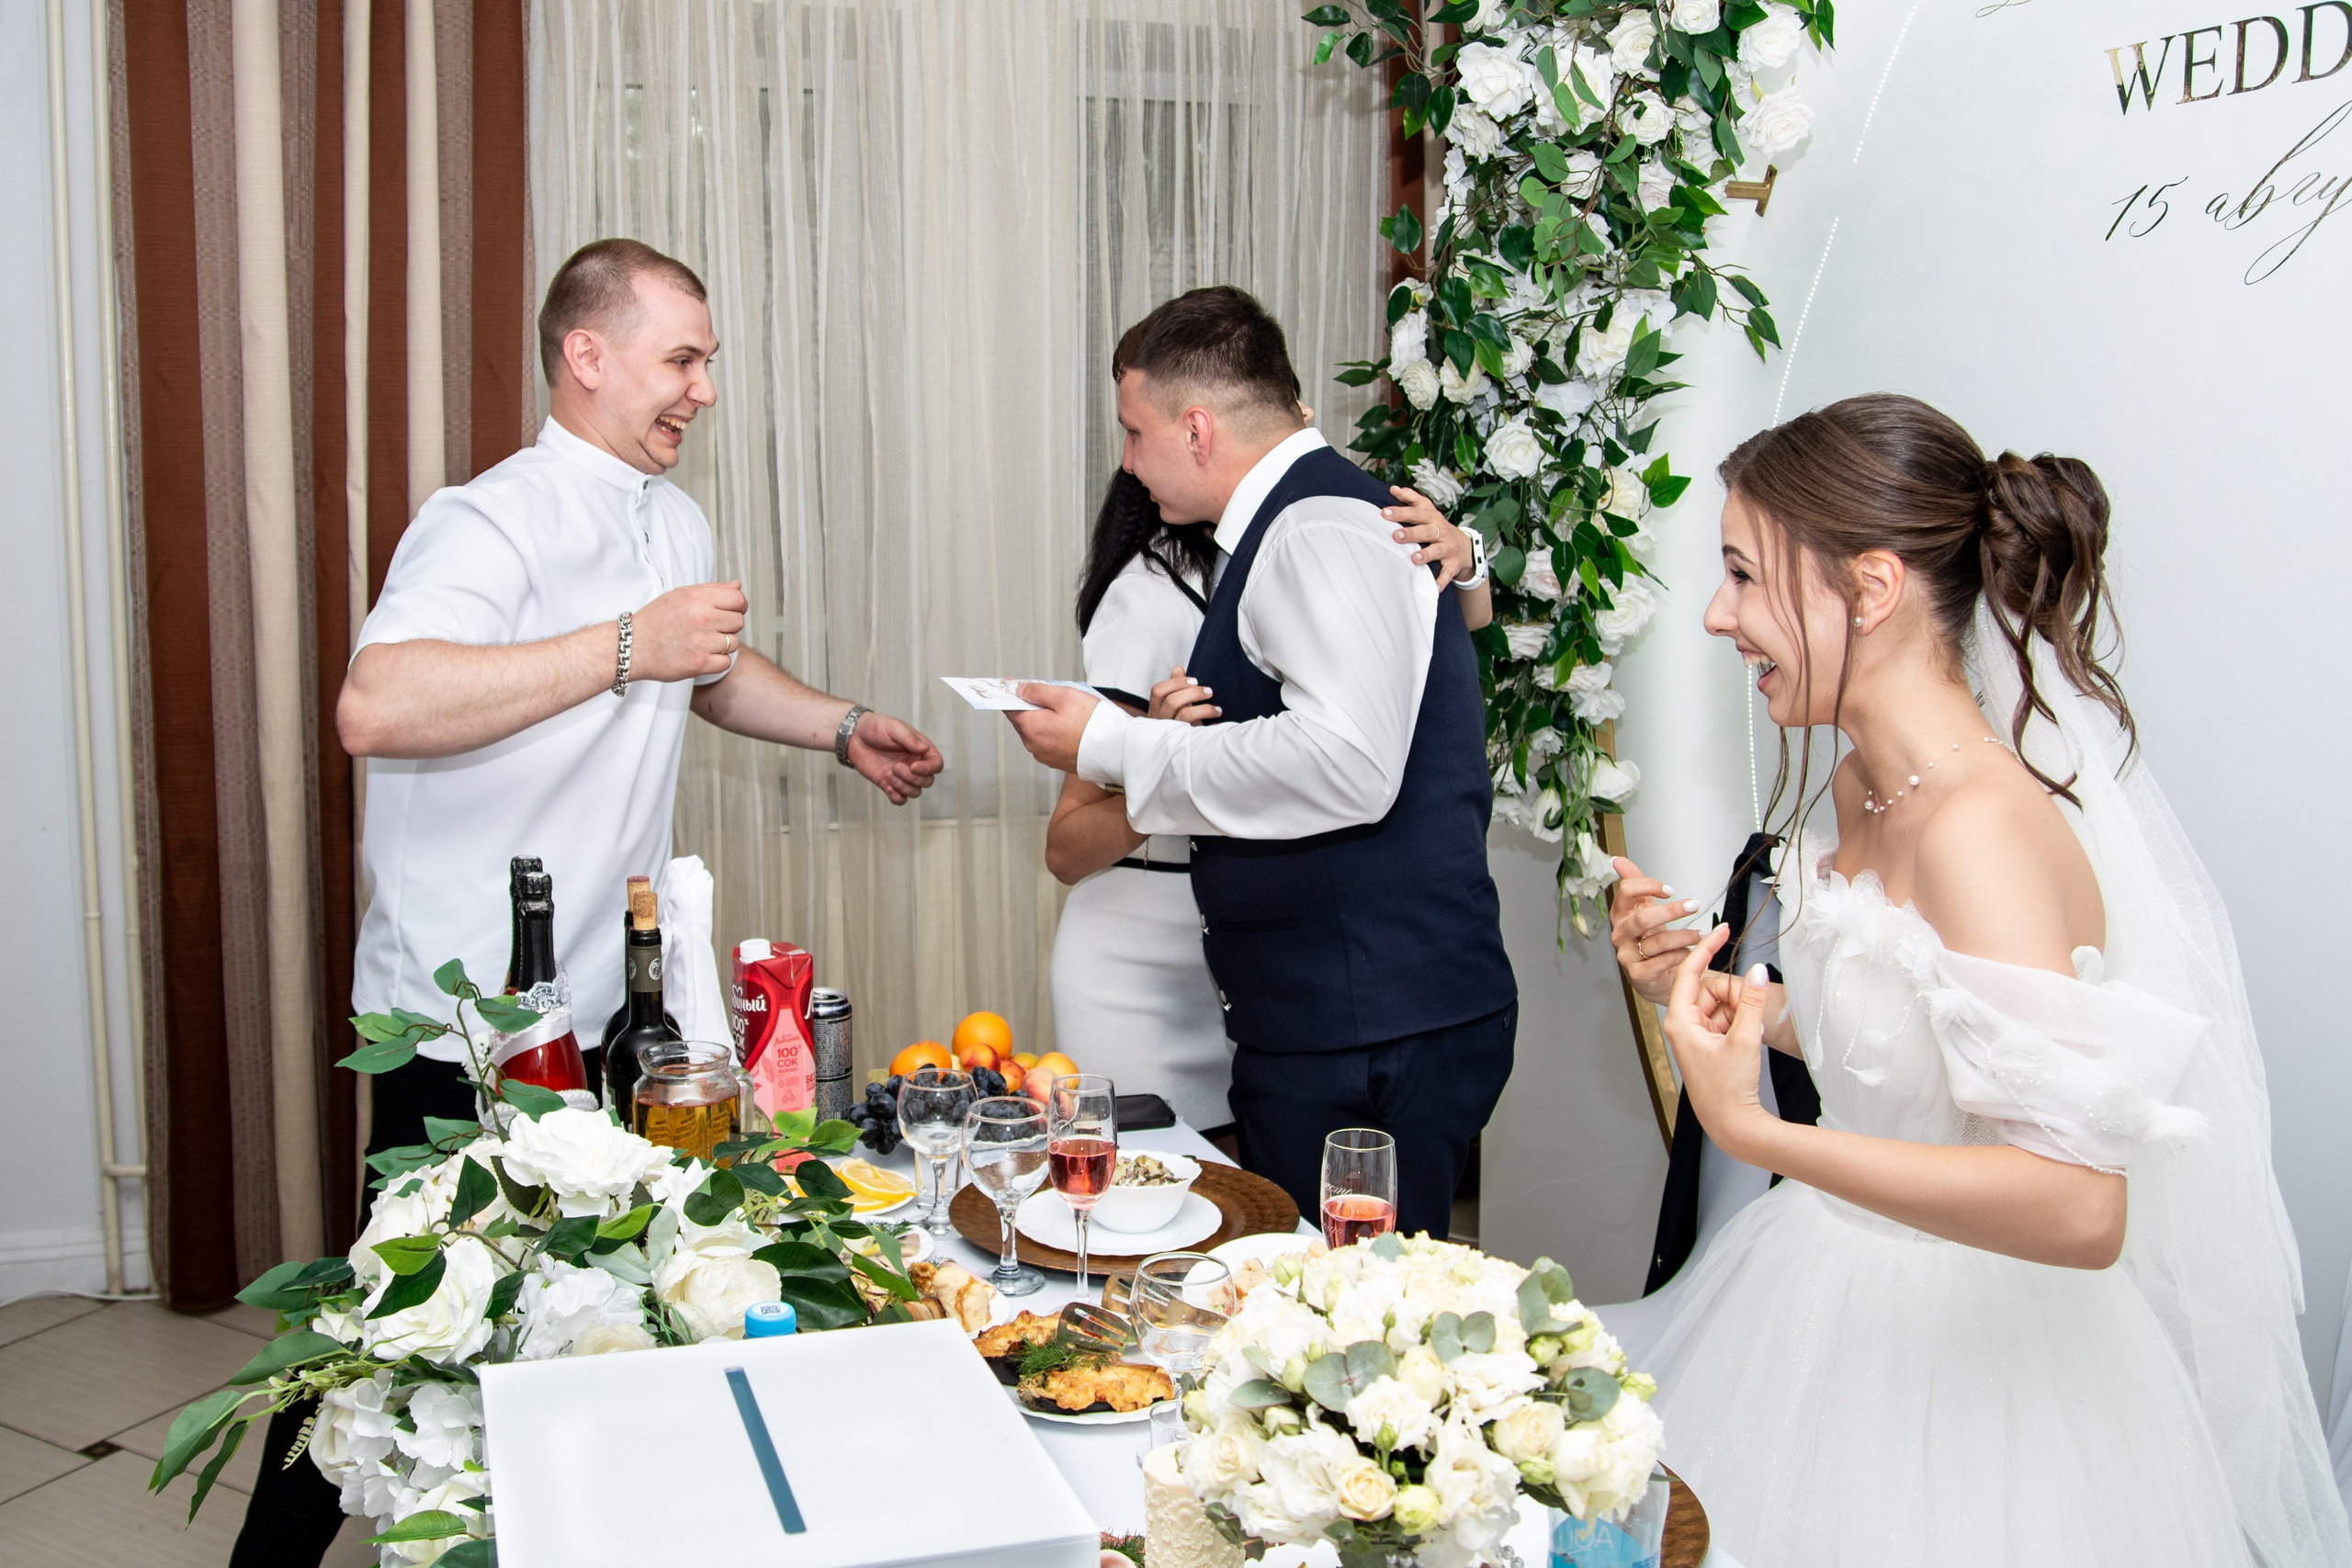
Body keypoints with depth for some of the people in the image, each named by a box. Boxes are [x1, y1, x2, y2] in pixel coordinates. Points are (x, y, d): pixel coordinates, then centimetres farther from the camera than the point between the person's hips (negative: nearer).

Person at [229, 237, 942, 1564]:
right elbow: (376, 707, -35)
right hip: (469, 1021, -8)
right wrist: (625, 647, -34)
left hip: (615, 1007, 8)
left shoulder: (678, 524, 12)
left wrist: (844, 729, 18)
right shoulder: (493, 523, -17)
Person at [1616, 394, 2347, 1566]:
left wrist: (1755, 1133, -34)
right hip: (1851, 1294, 9)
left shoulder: (1979, 830, -27)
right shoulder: (1867, 784, 0)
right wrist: (1725, 996, -1)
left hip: (1965, 1354, -8)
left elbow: (2082, 1208, -32)